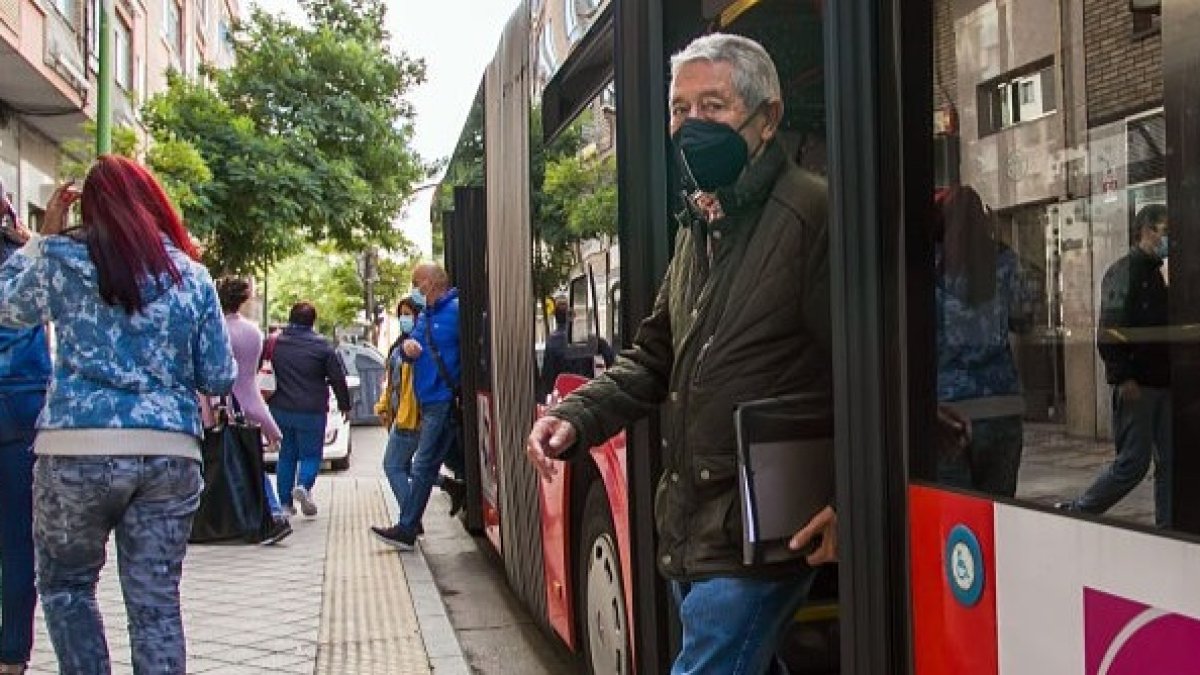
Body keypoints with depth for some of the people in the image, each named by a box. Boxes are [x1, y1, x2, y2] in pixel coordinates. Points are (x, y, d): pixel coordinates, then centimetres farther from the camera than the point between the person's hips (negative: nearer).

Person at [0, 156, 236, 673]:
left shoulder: (62, 257, 1)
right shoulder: (193, 275, 7)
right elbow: (220, 380, 7)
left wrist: (42, 235, 22)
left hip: (78, 450, -2)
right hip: (170, 454, 2)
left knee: (65, 584, 18)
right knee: (156, 600, 8)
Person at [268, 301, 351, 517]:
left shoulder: (274, 342, 2)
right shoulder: (321, 345, -7)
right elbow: (338, 378, -3)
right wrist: (345, 405, 9)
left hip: (280, 410, 4)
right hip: (311, 412, -3)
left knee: (286, 455, 14)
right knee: (311, 455, 7)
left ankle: (285, 502, 13)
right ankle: (303, 485, -20)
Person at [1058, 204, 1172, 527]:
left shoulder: (1157, 272, 16)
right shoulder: (1124, 271, -9)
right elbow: (1110, 330, -18)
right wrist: (1123, 377, -22)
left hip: (1162, 382, 8)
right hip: (1136, 385, -8)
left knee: (1169, 461, 7)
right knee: (1133, 463, -4)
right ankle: (1075, 512, 9)